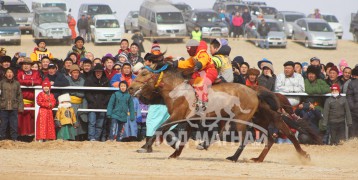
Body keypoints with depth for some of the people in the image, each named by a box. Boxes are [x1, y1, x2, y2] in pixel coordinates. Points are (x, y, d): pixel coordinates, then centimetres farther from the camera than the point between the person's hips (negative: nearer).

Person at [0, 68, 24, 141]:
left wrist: (20, 106, 4)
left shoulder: (16, 83, 9)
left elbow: (19, 95, 9)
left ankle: (14, 139, 7)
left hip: (14, 107, 1)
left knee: (14, 124, 2)